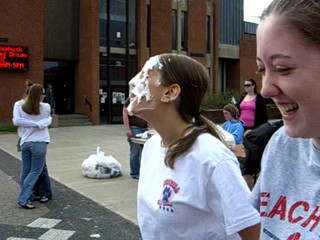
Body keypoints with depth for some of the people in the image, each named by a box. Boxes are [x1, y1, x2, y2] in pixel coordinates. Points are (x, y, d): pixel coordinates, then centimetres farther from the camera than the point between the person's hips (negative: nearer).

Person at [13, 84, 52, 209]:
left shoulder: (19, 105, 0)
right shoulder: (45, 107, -5)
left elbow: (16, 121, -9)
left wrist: (36, 124, -6)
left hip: (25, 142, 4)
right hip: (39, 142, -4)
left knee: (25, 171, 14)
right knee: (35, 171, 3)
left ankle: (28, 196, 25)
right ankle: (23, 199, 0)